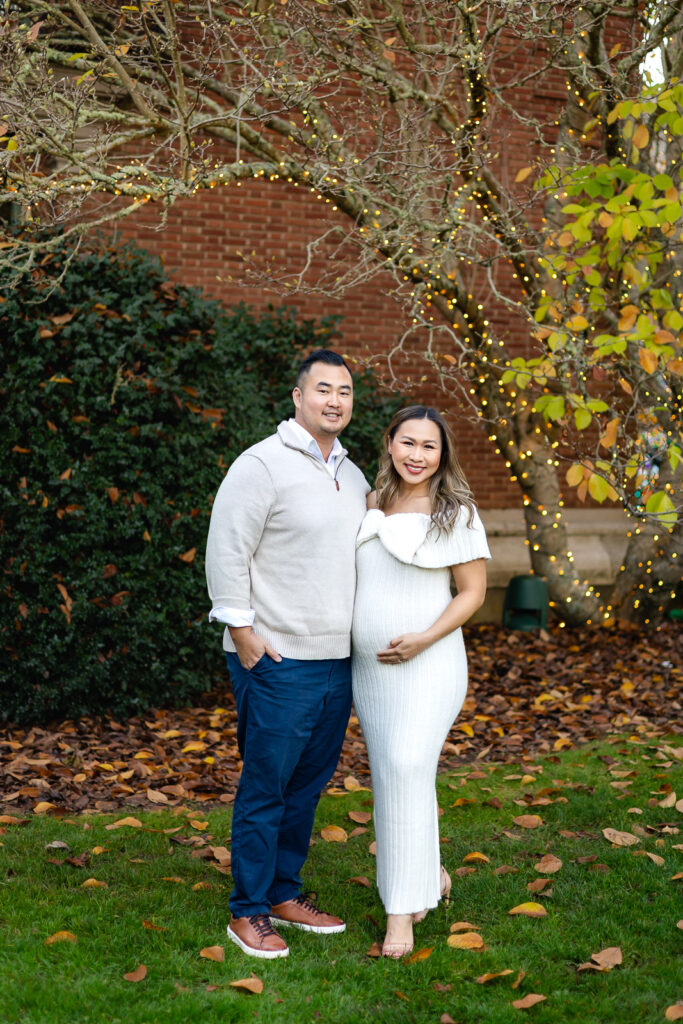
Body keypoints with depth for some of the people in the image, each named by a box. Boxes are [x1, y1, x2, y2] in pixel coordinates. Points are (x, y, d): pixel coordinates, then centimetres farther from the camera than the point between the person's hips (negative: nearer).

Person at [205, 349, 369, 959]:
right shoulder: (262, 465, -10)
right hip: (278, 660, -7)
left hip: (337, 659, 7)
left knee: (310, 783, 14)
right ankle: (248, 912, 11)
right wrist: (241, 628, -14)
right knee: (266, 787, -1)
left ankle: (285, 894, 28)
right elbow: (227, 550, -12)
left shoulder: (353, 476, 14)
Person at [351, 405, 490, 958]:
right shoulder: (369, 507, 8)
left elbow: (473, 590, -5)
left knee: (408, 769, -16)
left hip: (428, 664, -5)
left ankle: (401, 910, -10)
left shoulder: (457, 513, -6)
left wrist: (424, 639, -17)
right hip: (369, 666, 6)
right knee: (390, 773, 11)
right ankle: (430, 874, 33)